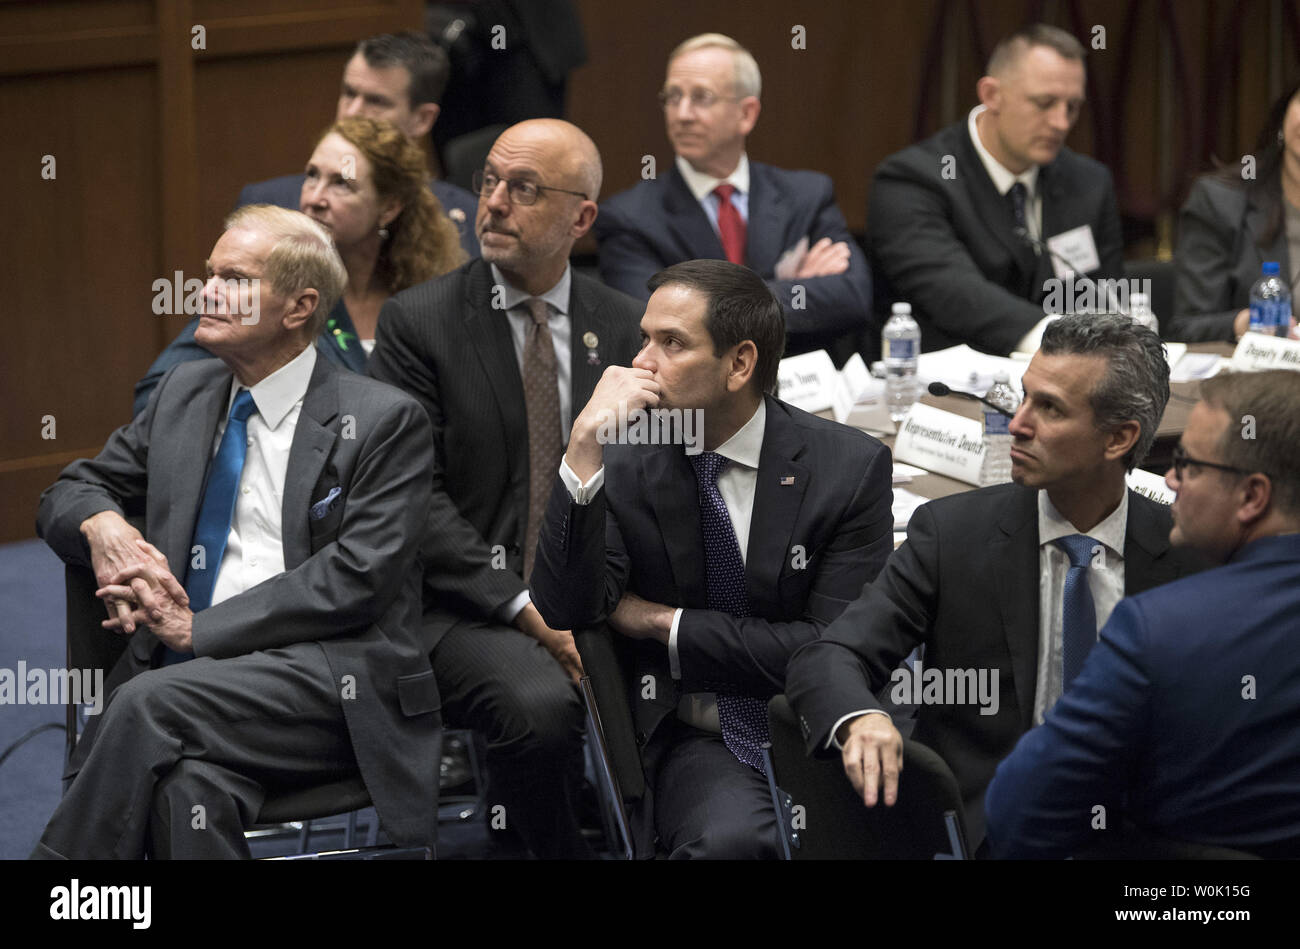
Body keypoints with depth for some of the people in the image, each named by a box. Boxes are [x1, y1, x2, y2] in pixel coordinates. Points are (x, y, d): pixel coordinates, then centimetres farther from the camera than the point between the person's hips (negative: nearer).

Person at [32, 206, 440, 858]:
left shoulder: (383, 421, 3)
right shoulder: (184, 394, 21)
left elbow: (357, 577, -8)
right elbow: (65, 496, 26)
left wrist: (200, 628, -14)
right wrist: (100, 525, -1)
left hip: (329, 681, -3)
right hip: (195, 673, 3)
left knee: (147, 703, -32)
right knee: (190, 787, -35)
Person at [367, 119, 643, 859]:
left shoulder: (626, 327, 11)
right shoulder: (419, 321, 0)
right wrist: (525, 607, -16)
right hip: (469, 608, -3)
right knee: (541, 704, -34)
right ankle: (560, 846, -9)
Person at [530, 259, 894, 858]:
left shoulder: (851, 467, -4)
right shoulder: (625, 465, 2)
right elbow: (564, 612, -9)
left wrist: (664, 623, -7)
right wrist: (585, 449, -18)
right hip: (697, 740, 0)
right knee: (731, 836, -34)